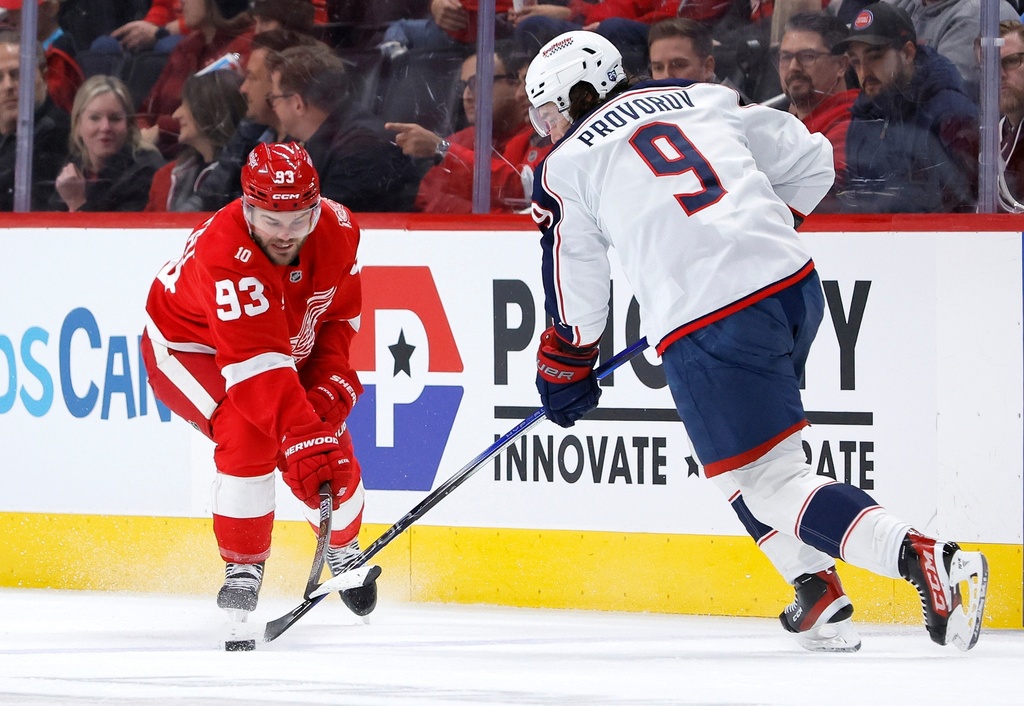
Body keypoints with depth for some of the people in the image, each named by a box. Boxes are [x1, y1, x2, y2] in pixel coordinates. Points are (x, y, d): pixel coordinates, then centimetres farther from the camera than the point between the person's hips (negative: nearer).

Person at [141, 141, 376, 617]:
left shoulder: (338, 229, -21)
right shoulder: (225, 252, -41)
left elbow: (340, 315, -3)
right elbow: (254, 362, -47)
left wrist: (329, 381, -17)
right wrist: (300, 434, -54)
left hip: (289, 343, 6)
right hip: (189, 346, -6)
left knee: (330, 448, 1)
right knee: (249, 434, -29)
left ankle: (343, 549, 33)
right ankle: (243, 566, -12)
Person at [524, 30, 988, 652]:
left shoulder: (566, 167, 10)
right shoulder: (702, 100, 21)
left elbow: (576, 293, 17)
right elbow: (810, 162, 24)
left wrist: (566, 366, 34)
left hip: (706, 326, -6)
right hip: (796, 283, 6)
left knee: (770, 483, -3)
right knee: (751, 452, 28)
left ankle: (922, 558, -23)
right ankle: (818, 598, 18)